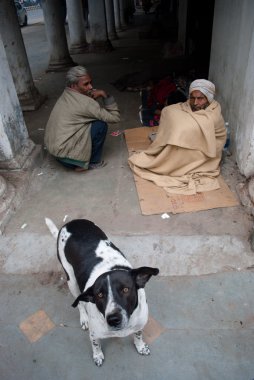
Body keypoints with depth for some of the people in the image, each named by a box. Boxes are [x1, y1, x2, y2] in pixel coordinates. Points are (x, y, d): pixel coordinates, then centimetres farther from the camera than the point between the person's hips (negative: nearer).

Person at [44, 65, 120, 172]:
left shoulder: (67, 94, 8)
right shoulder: (85, 102, -18)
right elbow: (115, 117, -12)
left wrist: (95, 93, -1)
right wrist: (105, 95, -9)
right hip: (64, 152, -9)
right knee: (101, 125, -8)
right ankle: (93, 163, 7)